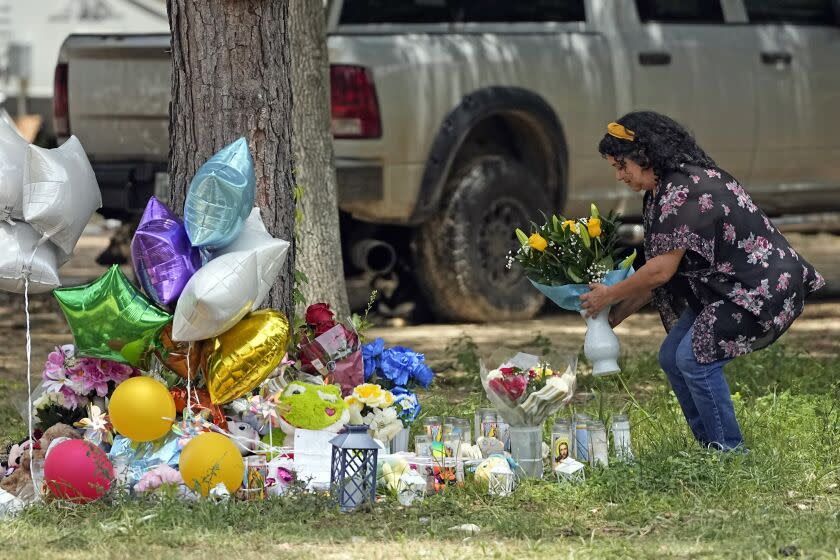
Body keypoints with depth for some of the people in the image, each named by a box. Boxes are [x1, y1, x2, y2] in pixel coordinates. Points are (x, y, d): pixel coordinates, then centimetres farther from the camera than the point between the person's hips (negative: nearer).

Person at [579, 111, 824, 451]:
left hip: (762, 289, -11)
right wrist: (617, 314, 11)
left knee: (694, 357, -17)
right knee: (672, 357, 6)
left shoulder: (684, 192, -22)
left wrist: (609, 296, -10)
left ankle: (729, 453, -6)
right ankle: (712, 448, 14)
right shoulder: (663, 191, 10)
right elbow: (659, 272, 14)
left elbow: (662, 270, -23)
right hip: (721, 289, 11)